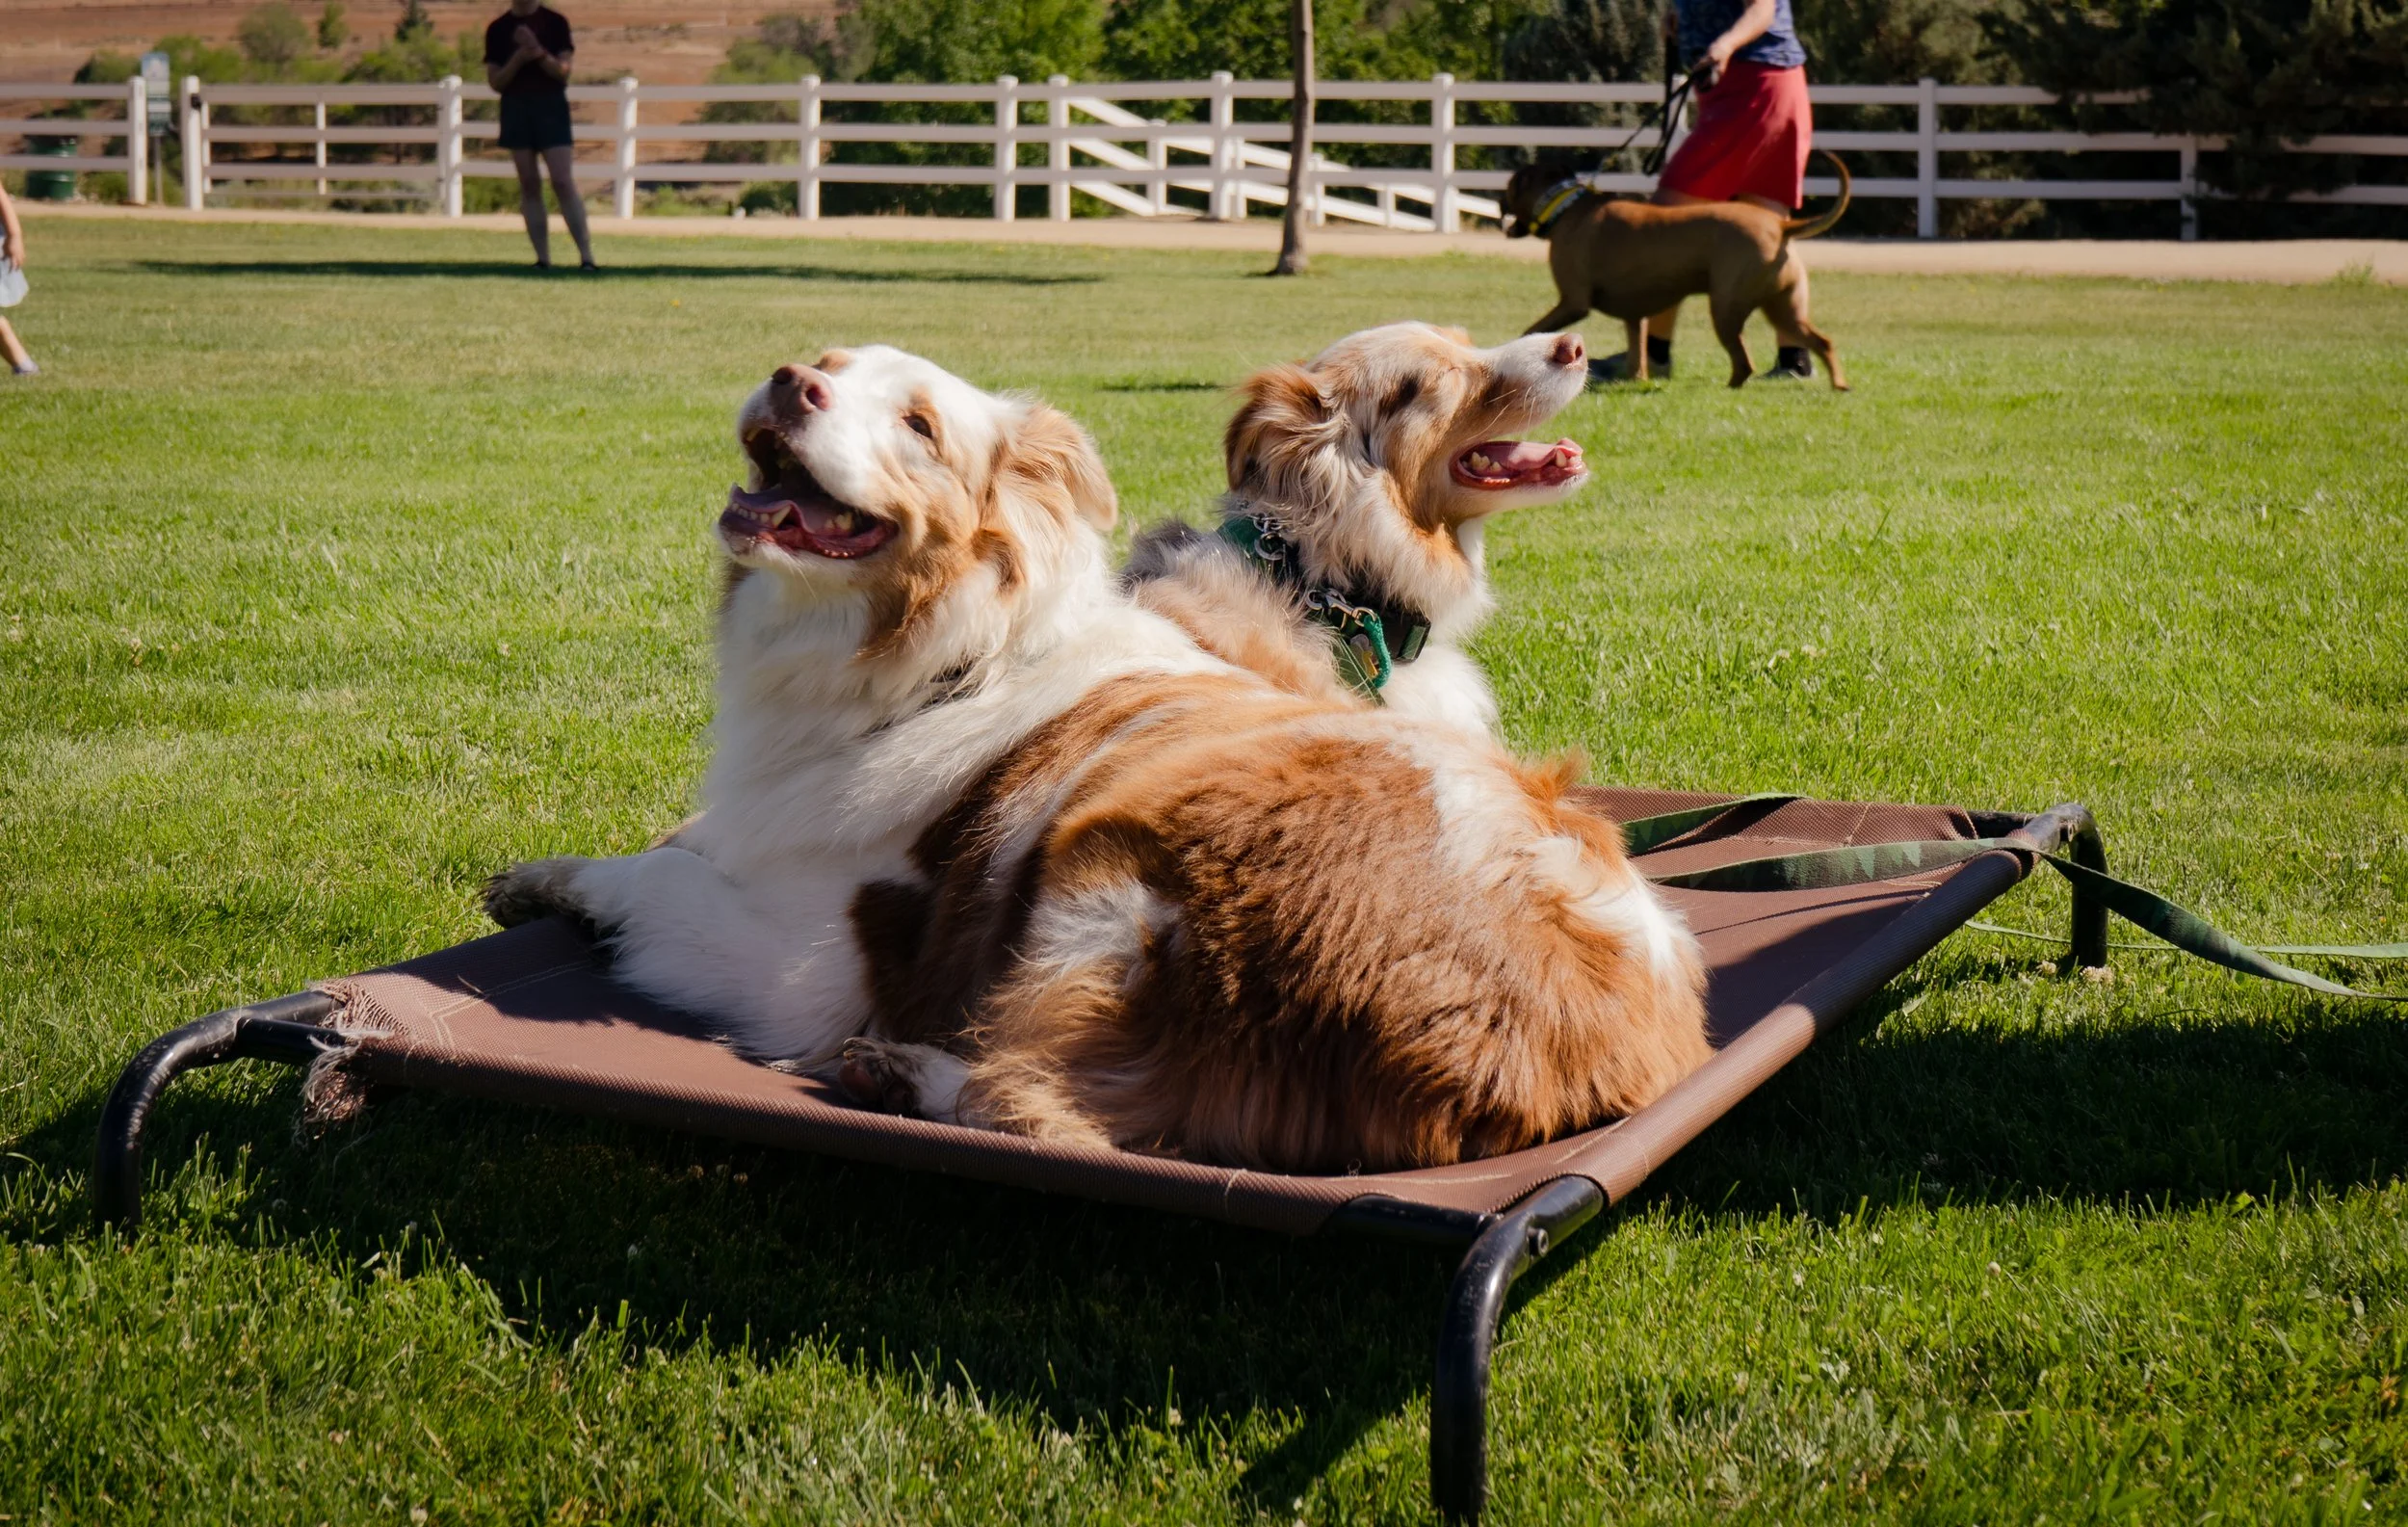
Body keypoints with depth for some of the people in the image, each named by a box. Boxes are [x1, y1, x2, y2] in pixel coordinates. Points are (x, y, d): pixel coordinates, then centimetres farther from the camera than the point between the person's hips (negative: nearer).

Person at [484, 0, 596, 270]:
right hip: (516, 109, 2)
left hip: (552, 107, -2)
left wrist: (539, 53, -21)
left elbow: (563, 71, -4)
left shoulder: (555, 22, 3)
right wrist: (518, 59, -13)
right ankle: (543, 259, 5)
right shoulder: (498, 29, 7)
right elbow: (495, 81, 4)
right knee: (529, 186, 2)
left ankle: (586, 256, -10)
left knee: (564, 183, -11)